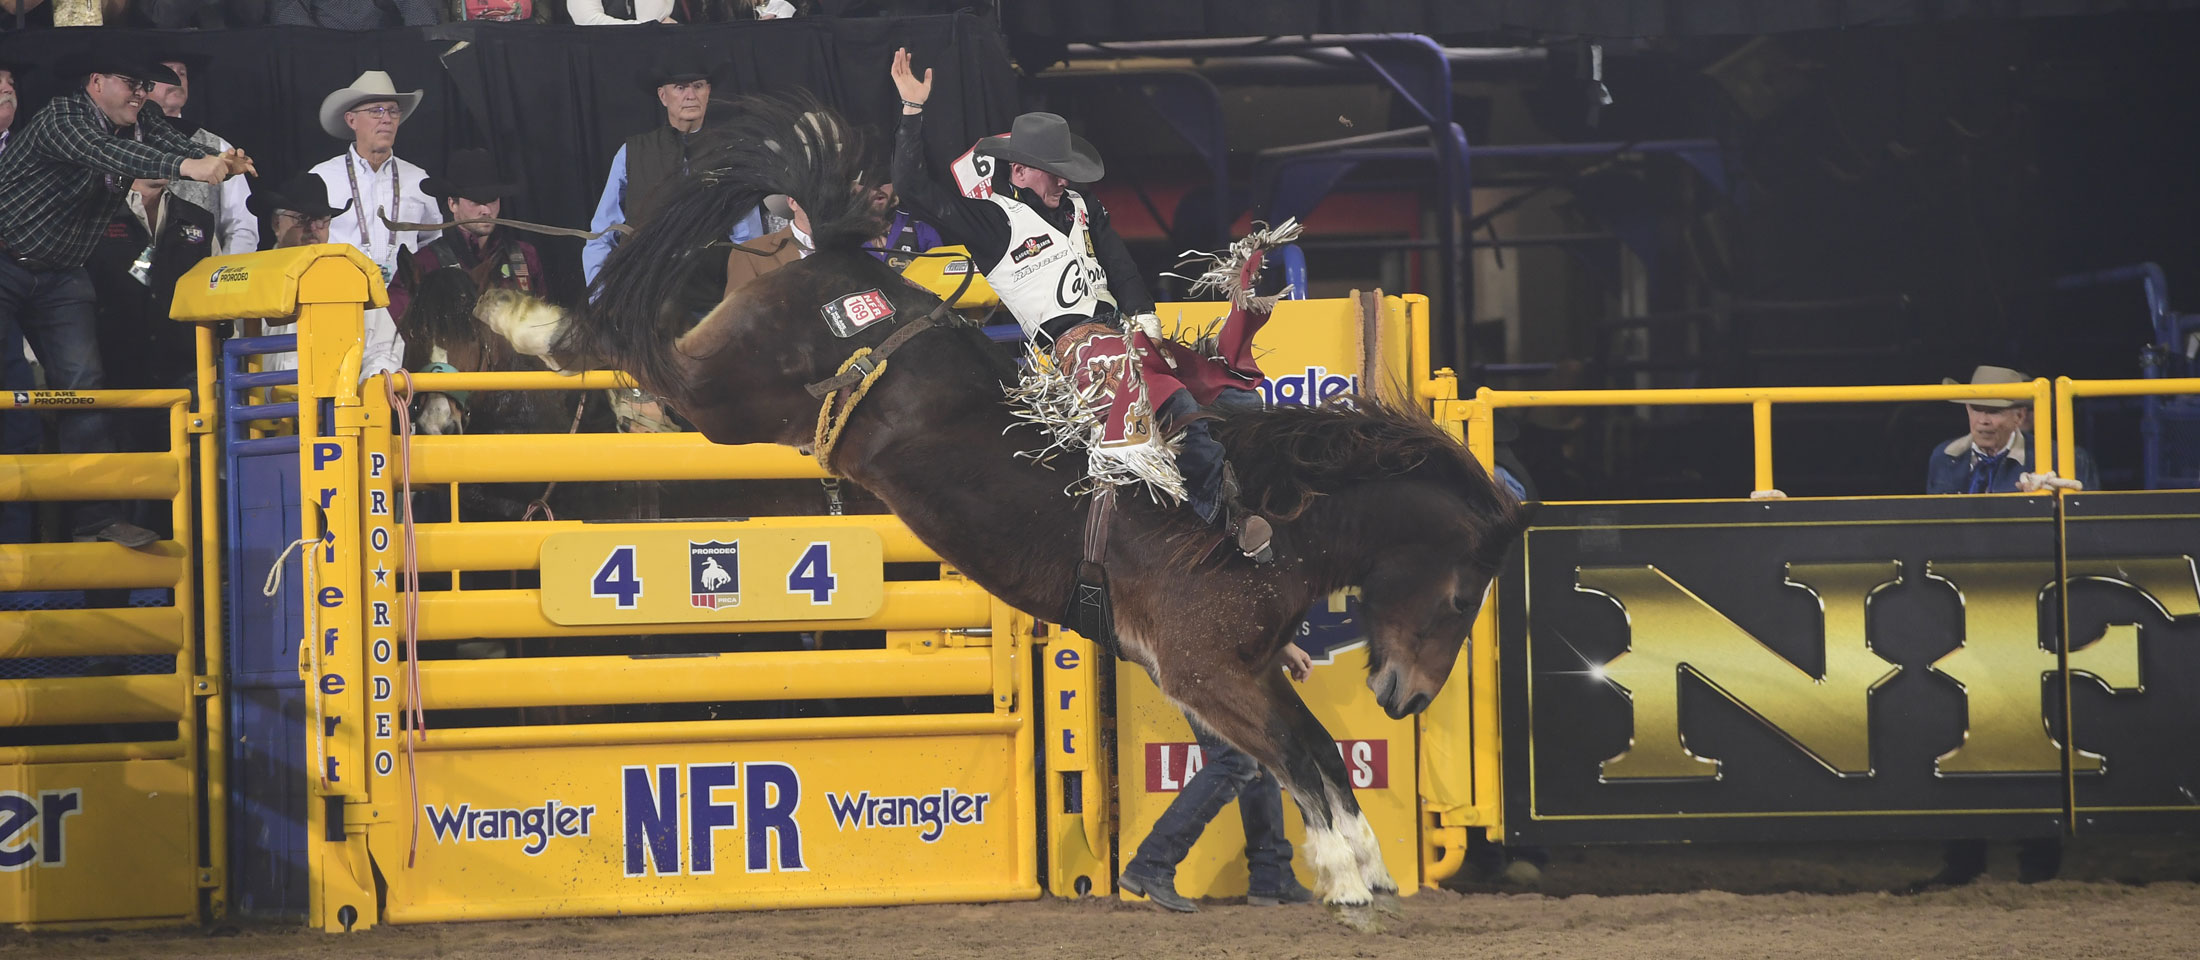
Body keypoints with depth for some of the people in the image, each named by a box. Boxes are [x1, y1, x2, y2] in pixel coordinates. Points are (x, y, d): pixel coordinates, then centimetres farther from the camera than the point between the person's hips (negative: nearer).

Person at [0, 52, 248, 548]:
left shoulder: (141, 126, 3)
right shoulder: (63, 117, -20)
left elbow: (180, 146, -13)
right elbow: (103, 153, -38)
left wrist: (222, 162, -38)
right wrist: (187, 166, -51)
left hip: (61, 277, 7)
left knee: (84, 384, -4)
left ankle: (95, 516, -6)